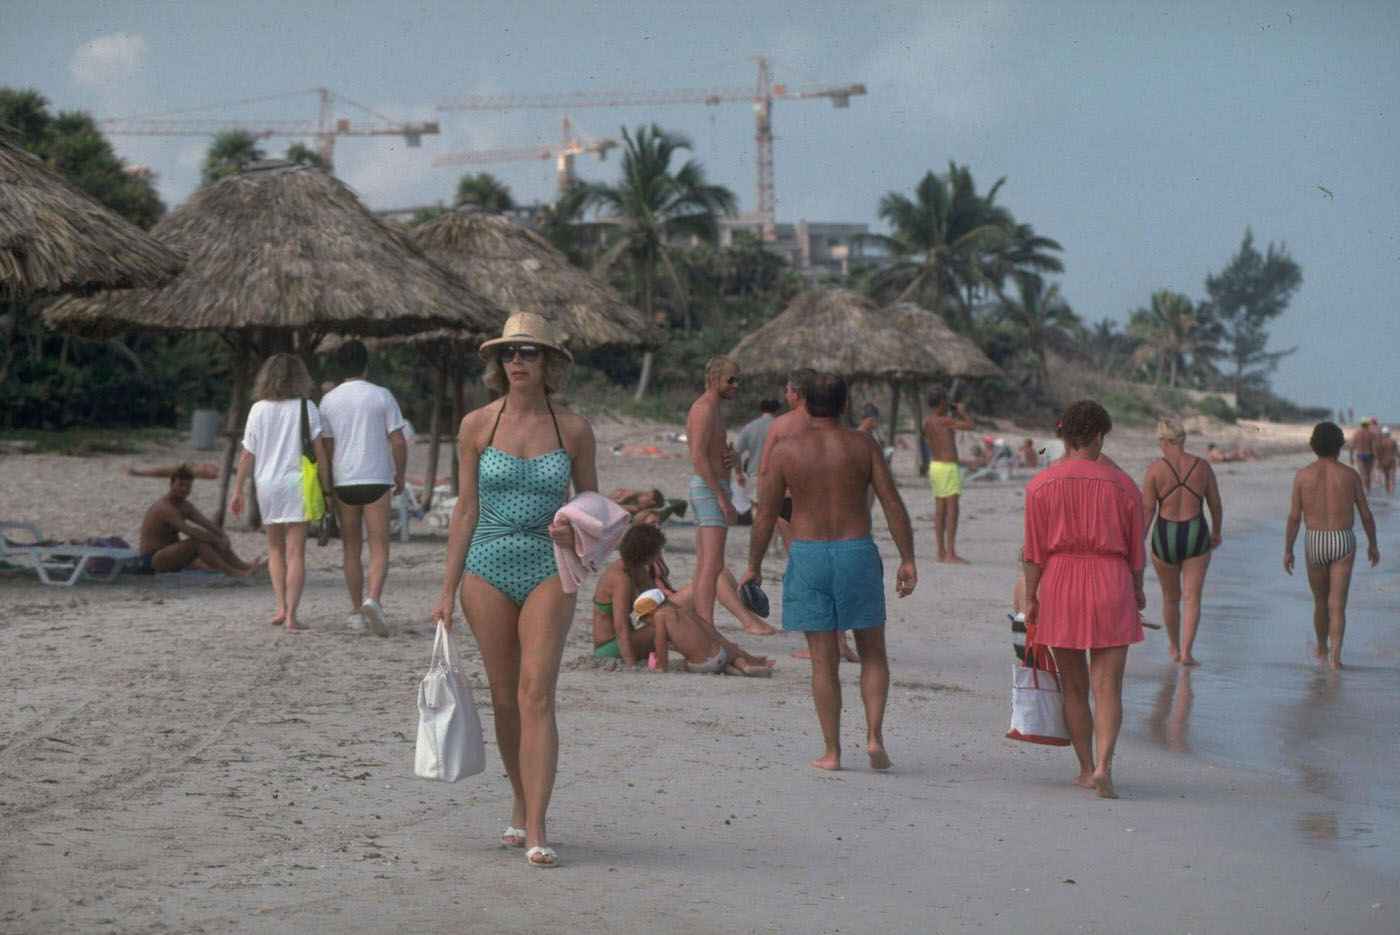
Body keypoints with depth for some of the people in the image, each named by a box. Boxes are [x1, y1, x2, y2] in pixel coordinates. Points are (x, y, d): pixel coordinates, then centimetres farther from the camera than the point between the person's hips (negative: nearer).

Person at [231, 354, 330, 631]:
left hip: (266, 484, 2)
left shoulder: (258, 410, 2)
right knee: (296, 553, 0)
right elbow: (319, 451, -5)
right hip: (297, 483, -2)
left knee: (275, 549, 18)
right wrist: (325, 489, 1)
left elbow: (247, 455, 3)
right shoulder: (307, 408, -3)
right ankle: (291, 614, -7)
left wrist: (237, 491, 9)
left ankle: (281, 606, 7)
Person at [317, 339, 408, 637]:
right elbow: (398, 441, -3)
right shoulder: (381, 396, -1)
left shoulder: (328, 400, 4)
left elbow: (326, 446, 6)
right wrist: (400, 476, 10)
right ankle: (373, 599, -25)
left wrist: (327, 486, 14)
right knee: (379, 548, -2)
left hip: (343, 481, 2)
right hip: (377, 479, -2)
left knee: (351, 549, 10)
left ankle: (358, 612, 12)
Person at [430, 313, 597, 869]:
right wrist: (448, 589, 5)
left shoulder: (573, 429, 2)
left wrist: (578, 531, -11)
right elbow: (465, 510, 6)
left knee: (536, 695, -12)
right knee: (505, 698, 7)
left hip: (549, 572, -1)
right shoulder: (477, 425, 3)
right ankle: (521, 805, 27)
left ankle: (536, 829, -14)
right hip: (488, 571, 1)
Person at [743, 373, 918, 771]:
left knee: (823, 660, 5)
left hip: (808, 557, 0)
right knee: (873, 654, 13)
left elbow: (765, 515, 2)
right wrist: (907, 560, 1)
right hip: (857, 552, 0)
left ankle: (831, 751, 6)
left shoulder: (787, 450, 0)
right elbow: (893, 504, -3)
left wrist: (754, 566, 11)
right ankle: (874, 735, -2)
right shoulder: (863, 445, 1)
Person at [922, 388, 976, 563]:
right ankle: (951, 553, -12)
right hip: (948, 467, -9)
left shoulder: (927, 423, 9)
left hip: (935, 465, 9)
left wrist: (951, 415, 22)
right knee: (952, 510, -8)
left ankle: (941, 553, 10)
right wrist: (962, 412, 2)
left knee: (940, 511, 9)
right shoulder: (944, 421, -16)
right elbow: (971, 425, -15)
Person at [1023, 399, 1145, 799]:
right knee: (1107, 686, -2)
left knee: (1073, 686, 13)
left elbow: (1034, 552, -2)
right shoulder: (1121, 484, -1)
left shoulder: (1041, 486, -1)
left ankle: (1086, 769, 19)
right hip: (1109, 586, -1)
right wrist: (1137, 589, 21)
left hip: (1059, 586, 1)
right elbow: (1135, 548, 6)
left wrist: (1030, 598, 5)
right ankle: (1103, 766, -19)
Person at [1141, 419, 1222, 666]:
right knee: (1192, 597, 3)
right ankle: (1186, 652, -8)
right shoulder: (1202, 467, 0)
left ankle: (1174, 648, 33)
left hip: (1165, 537, 0)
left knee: (1170, 597, 17)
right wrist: (1216, 532, 25)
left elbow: (1147, 509, -9)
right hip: (1196, 535, 0)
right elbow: (1215, 504, 9)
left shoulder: (1155, 469, -6)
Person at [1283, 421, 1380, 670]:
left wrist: (1288, 550, 5)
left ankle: (1322, 650, 35)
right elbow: (1365, 514, 2)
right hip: (1343, 541, -1)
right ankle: (1335, 655, -15)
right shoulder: (1350, 475, -3)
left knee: (1320, 601, 19)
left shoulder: (1303, 476, -4)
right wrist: (1372, 544, 16)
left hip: (1314, 541, 1)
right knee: (1337, 603, -2)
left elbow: (1294, 517, -4)